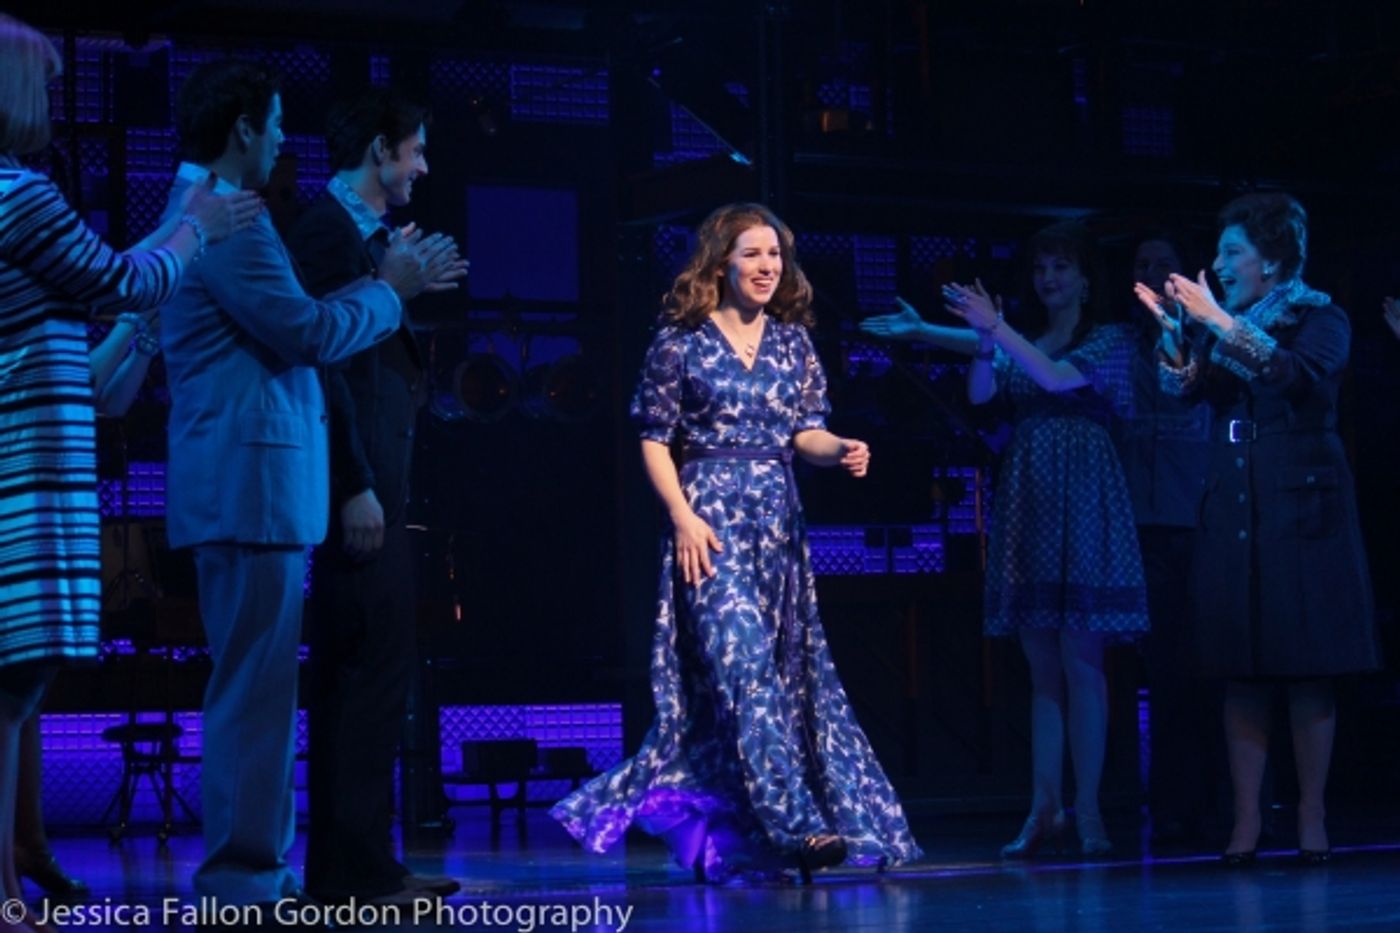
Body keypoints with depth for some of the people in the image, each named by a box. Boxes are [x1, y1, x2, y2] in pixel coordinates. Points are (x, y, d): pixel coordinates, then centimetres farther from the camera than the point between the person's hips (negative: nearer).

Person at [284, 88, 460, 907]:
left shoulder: (367, 235, 18)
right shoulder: (329, 231, -10)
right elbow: (323, 360, -18)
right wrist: (356, 489, -20)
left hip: (378, 482, 10)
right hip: (359, 487, -10)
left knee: (375, 671, 11)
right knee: (363, 670, -9)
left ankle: (363, 860, 17)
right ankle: (350, 867, -6)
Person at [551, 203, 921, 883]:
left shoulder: (792, 340, 10)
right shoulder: (681, 341, -1)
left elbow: (805, 432, 10)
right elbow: (655, 440, -1)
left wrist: (840, 450, -12)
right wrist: (682, 516, -12)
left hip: (777, 518, 5)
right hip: (710, 515, -5)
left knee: (790, 669, 4)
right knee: (744, 667, -16)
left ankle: (722, 839, 15)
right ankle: (795, 823, -22)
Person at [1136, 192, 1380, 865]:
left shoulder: (1321, 321, 0)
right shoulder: (1225, 329, 15)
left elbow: (1295, 374, -20)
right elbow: (1183, 387, 1)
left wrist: (1219, 323, -23)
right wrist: (1173, 328, -15)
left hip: (1301, 513, -4)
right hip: (1232, 518, 4)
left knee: (1309, 671, -4)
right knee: (1242, 674, 0)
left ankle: (1311, 819, -1)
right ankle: (1246, 817, 0)